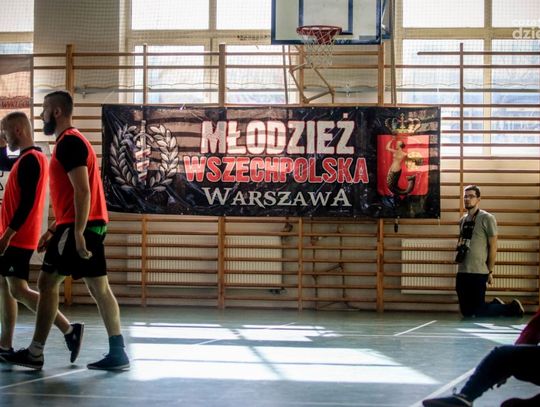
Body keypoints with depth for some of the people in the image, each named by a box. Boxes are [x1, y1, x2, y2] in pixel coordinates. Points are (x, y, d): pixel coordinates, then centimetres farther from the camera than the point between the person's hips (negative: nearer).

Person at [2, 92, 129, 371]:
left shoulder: (68, 143, -12)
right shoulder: (72, 141, 20)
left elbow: (82, 191, -21)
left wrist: (77, 233, -24)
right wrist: (54, 229, 24)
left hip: (80, 226, -10)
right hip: (92, 223, 10)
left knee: (47, 282, -3)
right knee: (99, 288, 6)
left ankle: (35, 353, 2)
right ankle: (117, 353, 5)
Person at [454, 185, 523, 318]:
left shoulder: (487, 218, -7)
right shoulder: (463, 220, 13)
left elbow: (493, 246, -7)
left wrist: (490, 271, -7)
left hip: (478, 273, -7)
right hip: (462, 273, 7)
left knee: (479, 312, -5)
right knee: (466, 312, 10)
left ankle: (512, 308, 15)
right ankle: (496, 305, 32)